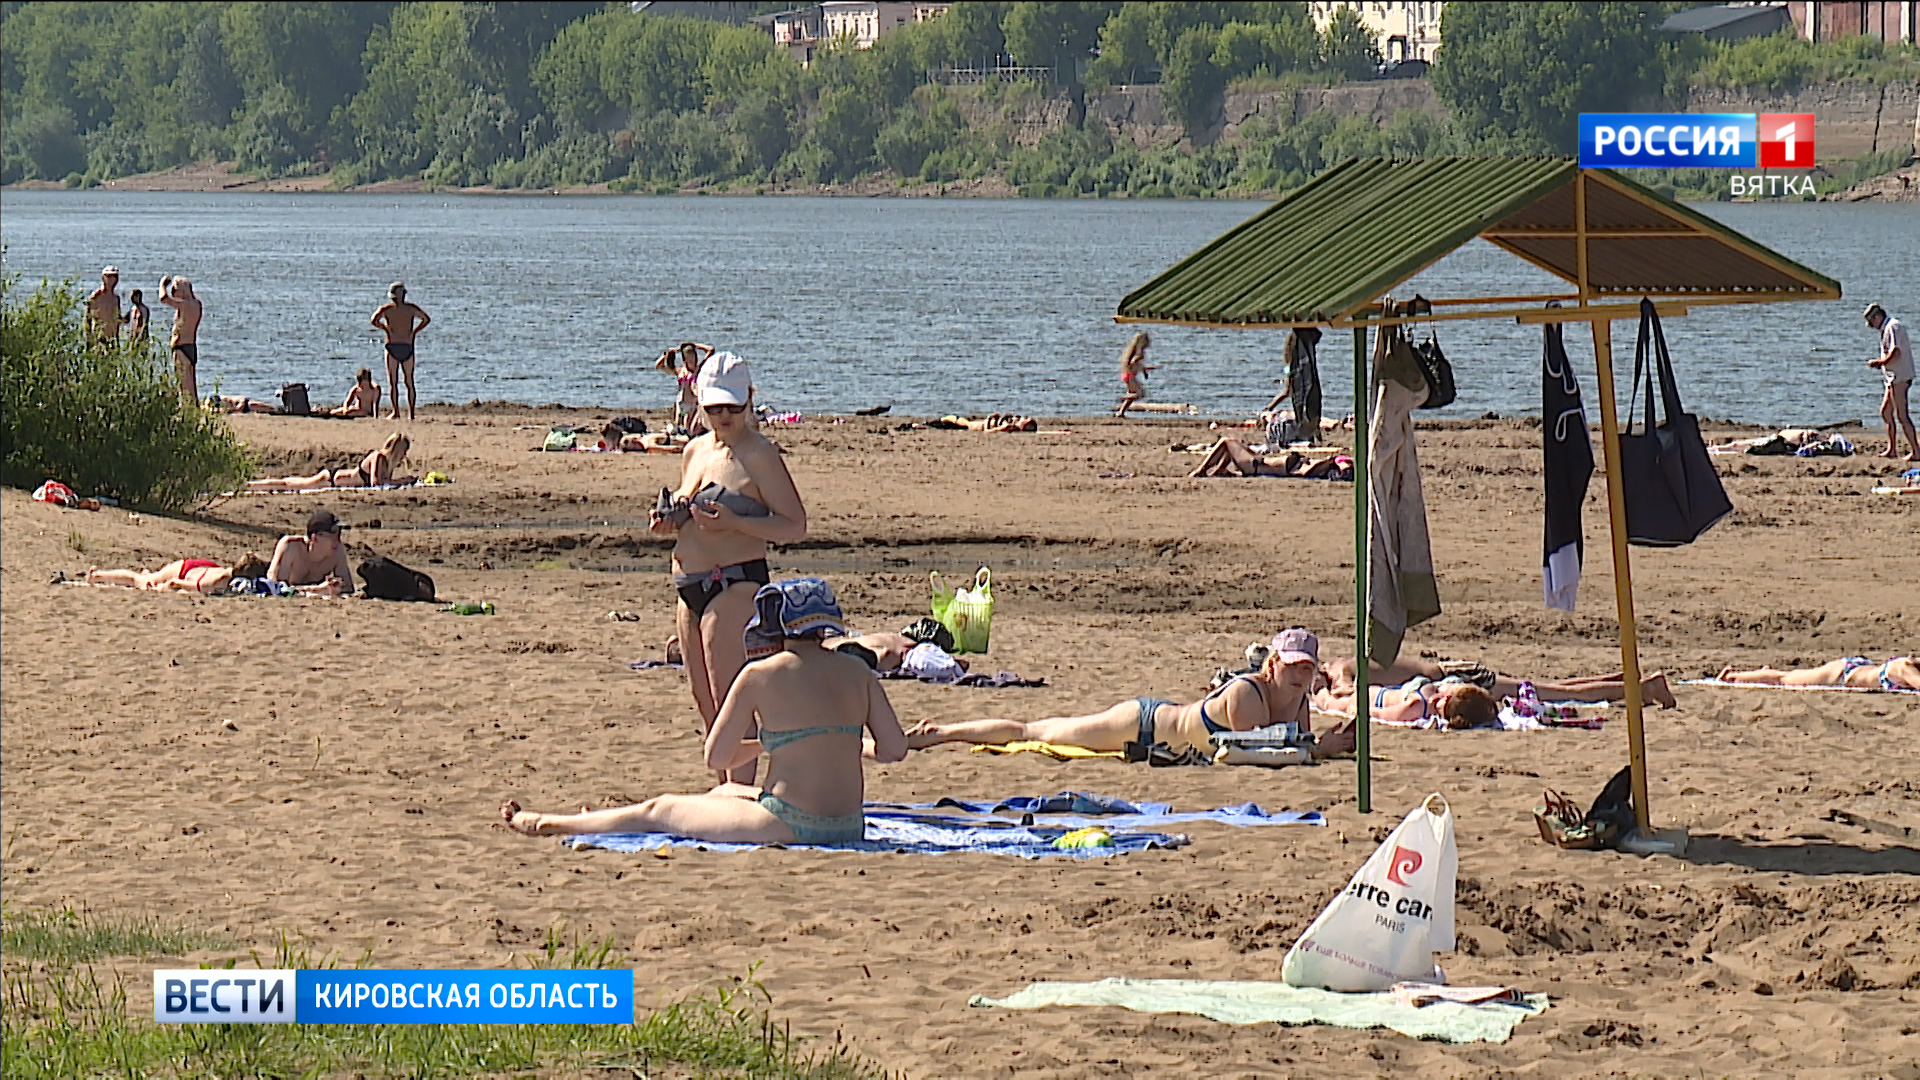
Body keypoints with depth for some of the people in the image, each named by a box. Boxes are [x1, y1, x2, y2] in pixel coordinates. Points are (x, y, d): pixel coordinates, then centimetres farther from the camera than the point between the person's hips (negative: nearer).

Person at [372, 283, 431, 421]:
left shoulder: (386, 308, 0)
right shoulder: (411, 308, 4)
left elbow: (374, 320, -13)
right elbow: (426, 319, 4)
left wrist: (385, 328, 2)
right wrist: (415, 331, 8)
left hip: (392, 346, -2)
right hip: (408, 347, 2)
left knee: (393, 382, 1)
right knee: (409, 382, 8)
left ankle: (395, 412, -6)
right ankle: (411, 413, 5)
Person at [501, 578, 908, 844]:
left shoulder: (760, 676, -9)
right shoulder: (856, 673, 4)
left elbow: (717, 758, -2)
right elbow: (894, 749, 4)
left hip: (789, 827, -6)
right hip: (849, 827, 6)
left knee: (660, 811, 17)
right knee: (723, 793, 34)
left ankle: (545, 824, 36)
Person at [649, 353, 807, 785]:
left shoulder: (759, 454, -8)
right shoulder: (695, 450, 16)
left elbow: (795, 526, -13)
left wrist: (734, 522, -24)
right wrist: (669, 521, 7)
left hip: (735, 584, -9)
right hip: (690, 587, 9)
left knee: (730, 704, -12)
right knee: (706, 704, 11)